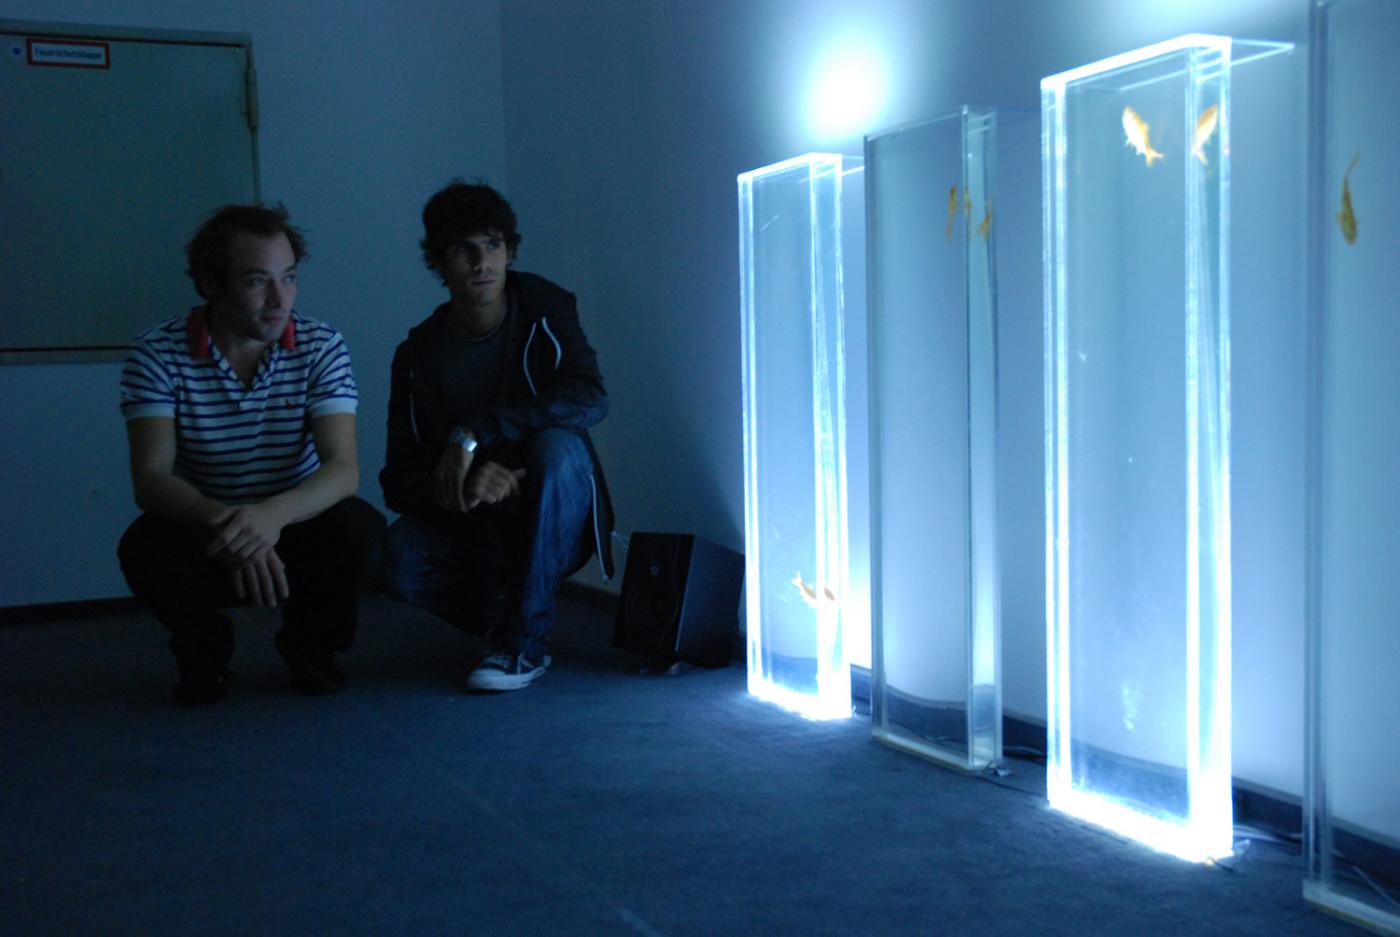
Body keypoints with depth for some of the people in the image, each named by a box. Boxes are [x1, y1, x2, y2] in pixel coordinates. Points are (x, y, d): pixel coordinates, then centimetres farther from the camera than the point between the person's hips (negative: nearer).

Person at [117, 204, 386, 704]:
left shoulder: (321, 347, -12)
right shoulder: (157, 354, -14)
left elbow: (343, 470, -22)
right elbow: (150, 479, -22)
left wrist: (273, 514, -43)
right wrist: (224, 521, -43)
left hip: (297, 527, 1)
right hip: (205, 530, 0)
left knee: (362, 529, -30)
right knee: (144, 547, -31)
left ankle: (309, 644, 3)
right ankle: (204, 649, 3)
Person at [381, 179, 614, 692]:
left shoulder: (544, 309, -8)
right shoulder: (419, 356, -4)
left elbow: (590, 398, -27)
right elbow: (398, 481, -10)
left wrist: (472, 433, -33)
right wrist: (457, 487, -34)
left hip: (553, 527, -1)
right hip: (471, 527, 2)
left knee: (557, 446, -33)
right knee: (397, 558, -29)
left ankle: (524, 643, -23)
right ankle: (501, 619, 2)